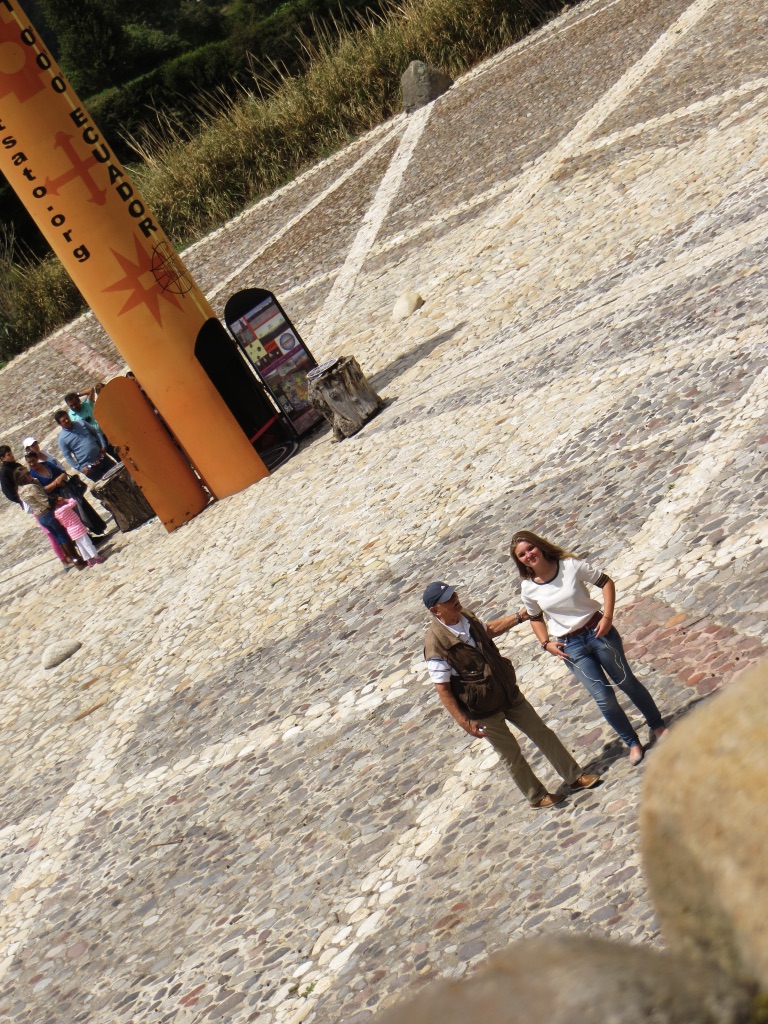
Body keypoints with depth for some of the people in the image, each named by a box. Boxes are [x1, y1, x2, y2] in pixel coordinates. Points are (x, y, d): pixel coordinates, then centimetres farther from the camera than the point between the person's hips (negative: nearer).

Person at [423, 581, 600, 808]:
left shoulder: (464, 616, -6)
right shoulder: (435, 645, -28)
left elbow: (488, 630, 17)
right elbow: (443, 690, -22)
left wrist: (520, 616, 11)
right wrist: (464, 722, -21)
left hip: (508, 691, 7)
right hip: (483, 709, -7)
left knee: (541, 731, 15)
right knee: (511, 754, 11)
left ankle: (575, 776, 31)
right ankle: (537, 796, 33)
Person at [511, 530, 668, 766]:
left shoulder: (571, 565, -14)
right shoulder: (528, 588, -6)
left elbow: (606, 582, -6)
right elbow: (535, 618, 11)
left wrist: (607, 617, -14)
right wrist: (546, 643, -2)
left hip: (597, 630, -1)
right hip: (570, 645, 1)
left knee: (626, 681, 12)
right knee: (604, 697, -1)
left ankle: (657, 725, 35)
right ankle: (632, 742, 21)